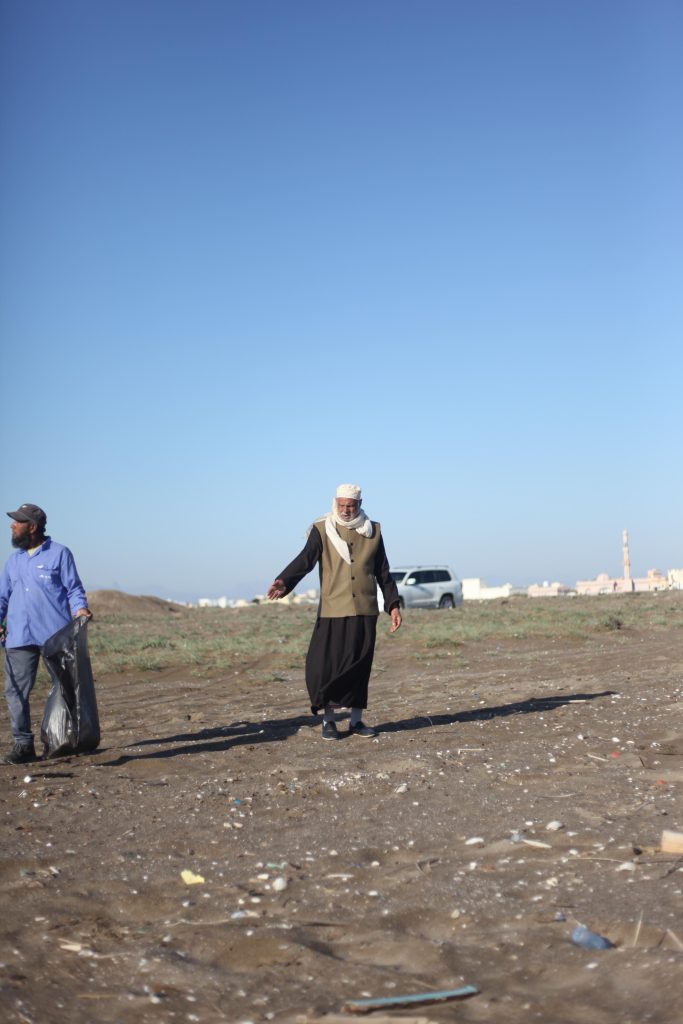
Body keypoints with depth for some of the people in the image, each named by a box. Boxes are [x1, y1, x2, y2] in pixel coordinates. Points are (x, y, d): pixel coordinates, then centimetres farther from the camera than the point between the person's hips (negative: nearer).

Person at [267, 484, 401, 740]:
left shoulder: (372, 531, 9)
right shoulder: (322, 530, 0)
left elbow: (383, 573, 14)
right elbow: (305, 559, -14)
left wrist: (393, 604, 9)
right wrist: (284, 582, -30)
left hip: (365, 611, 3)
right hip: (333, 611, -2)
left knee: (360, 667, 6)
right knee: (327, 664, -5)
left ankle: (356, 721, 18)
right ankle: (328, 721, 10)